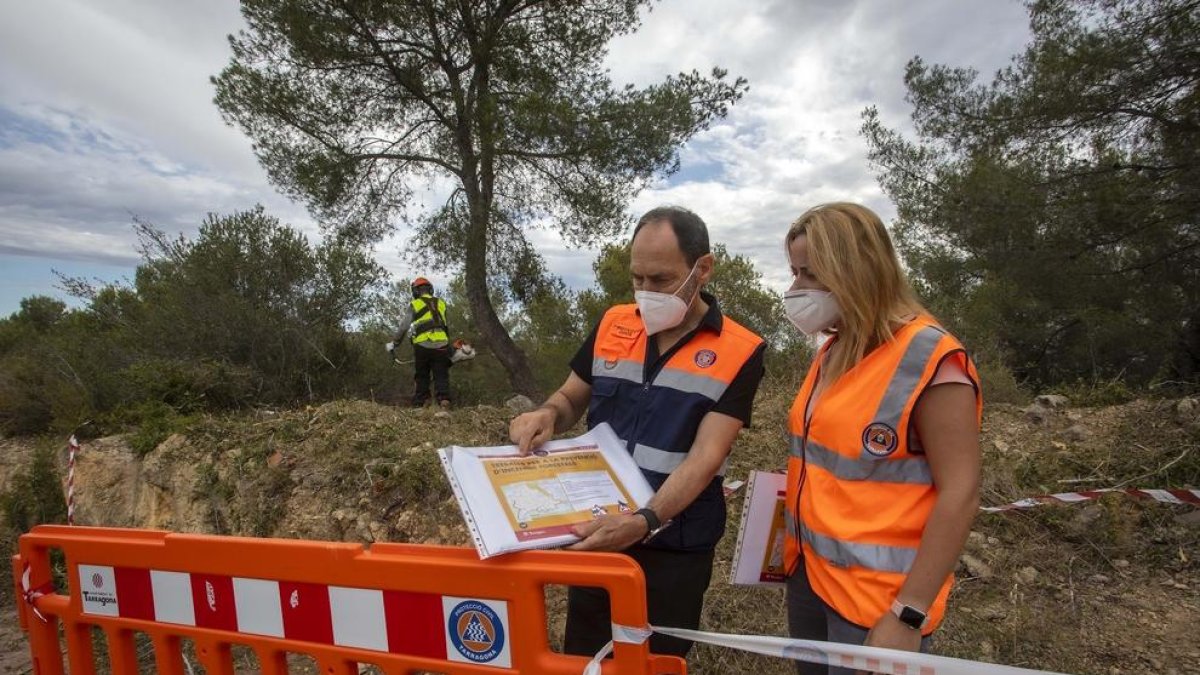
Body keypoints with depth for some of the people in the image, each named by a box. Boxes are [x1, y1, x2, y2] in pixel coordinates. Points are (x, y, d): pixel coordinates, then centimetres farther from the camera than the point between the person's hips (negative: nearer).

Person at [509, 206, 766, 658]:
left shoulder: (739, 352, -13)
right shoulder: (611, 325, -1)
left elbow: (707, 455, -20)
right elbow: (571, 398, 9)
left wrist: (645, 521, -34)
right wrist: (547, 415, -14)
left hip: (674, 547, -3)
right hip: (593, 531, 4)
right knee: (581, 656, 22)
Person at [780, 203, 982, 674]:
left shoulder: (928, 357, -17)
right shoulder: (832, 353, 6)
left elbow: (959, 494, -18)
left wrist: (908, 614, -19)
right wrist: (794, 546, 12)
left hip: (875, 600, -7)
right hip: (808, 574, 7)